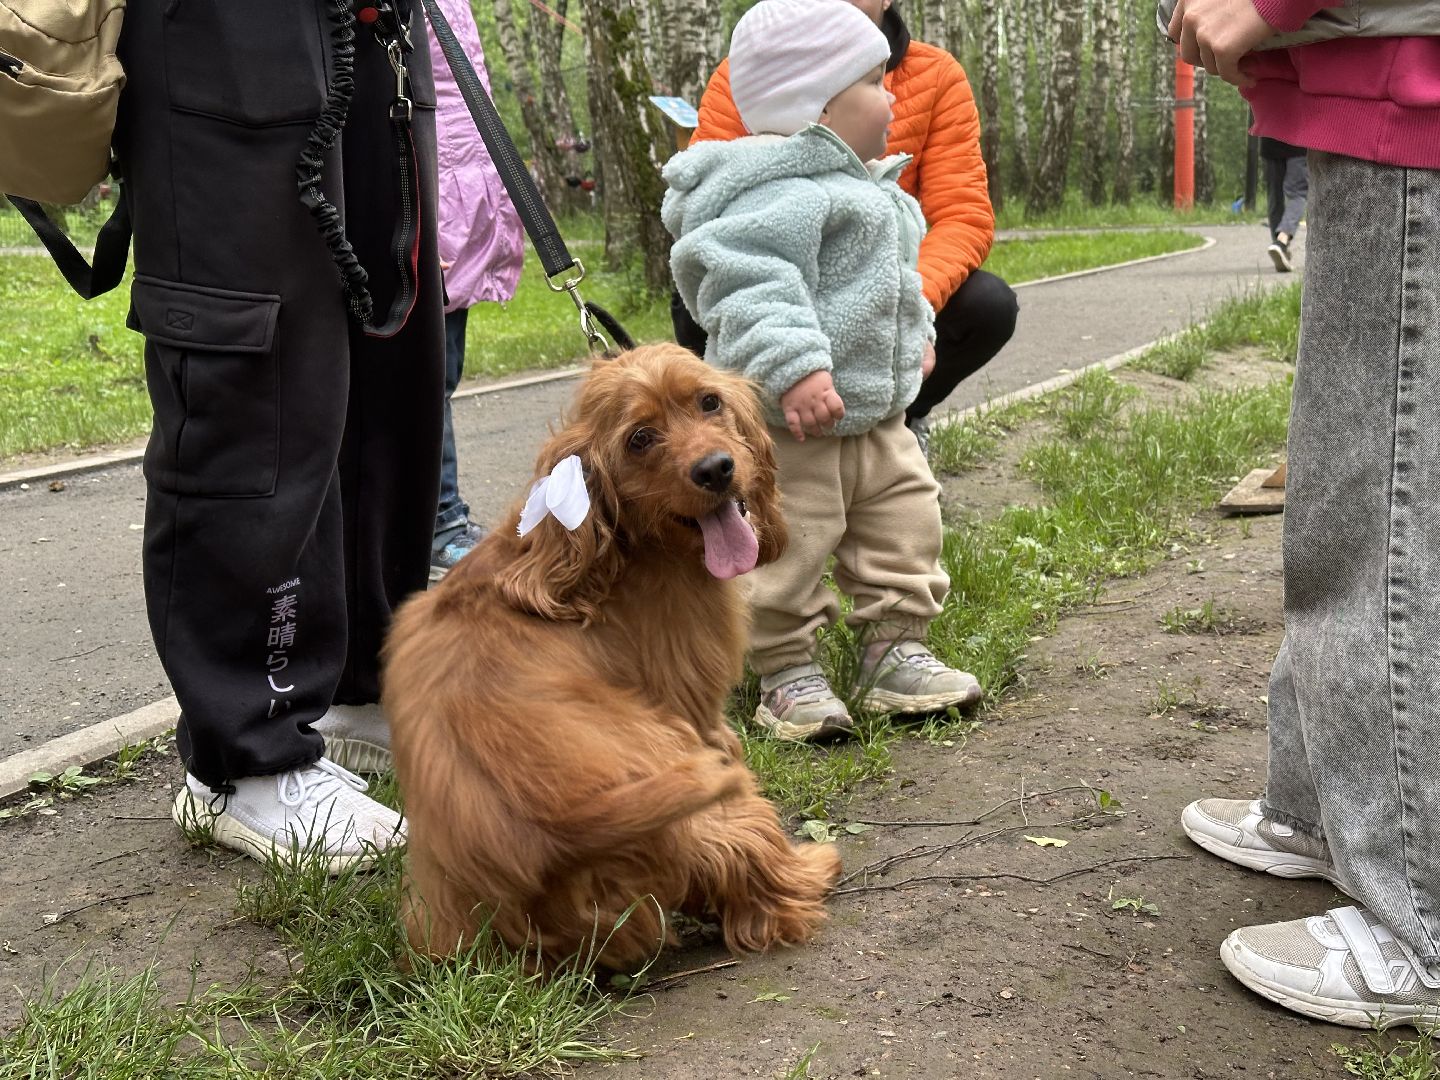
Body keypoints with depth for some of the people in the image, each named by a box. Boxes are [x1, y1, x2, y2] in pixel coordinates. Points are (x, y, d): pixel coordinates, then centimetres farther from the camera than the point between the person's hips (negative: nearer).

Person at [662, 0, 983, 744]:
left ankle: (896, 653, 24)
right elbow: (749, 279, -31)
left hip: (876, 414, 10)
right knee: (787, 547, -2)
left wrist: (914, 333, 36)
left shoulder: (867, 185, 17)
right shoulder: (781, 189, -19)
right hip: (785, 423, -10)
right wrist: (793, 366, -39)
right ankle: (786, 674, 12)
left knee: (906, 526, 12)